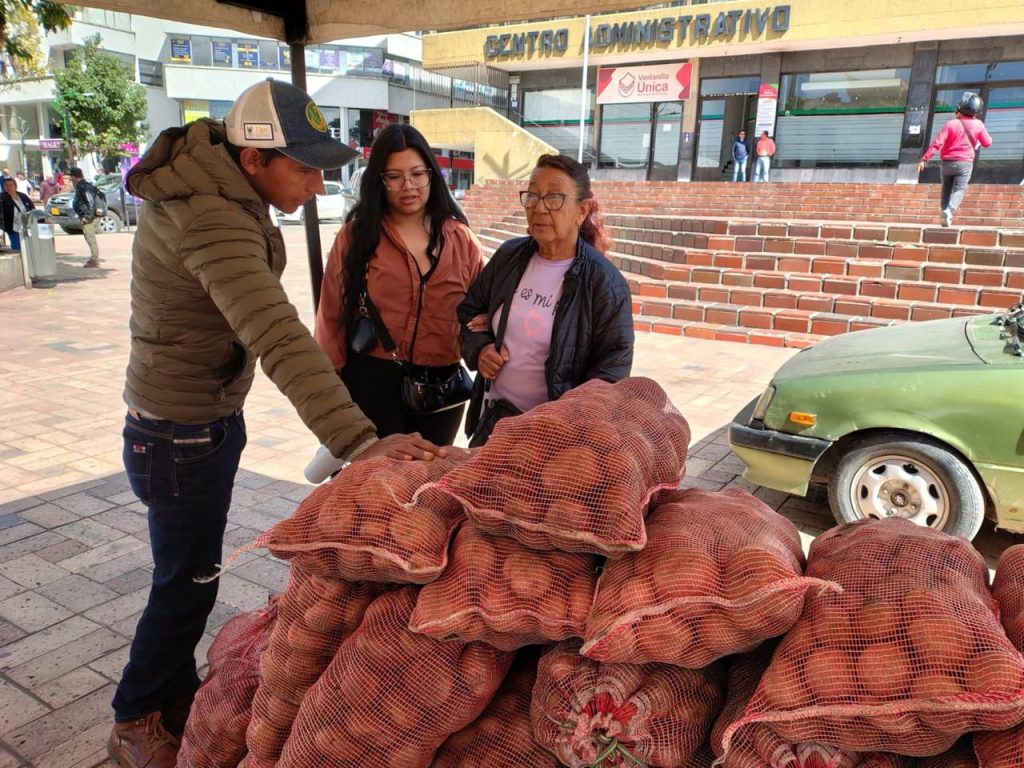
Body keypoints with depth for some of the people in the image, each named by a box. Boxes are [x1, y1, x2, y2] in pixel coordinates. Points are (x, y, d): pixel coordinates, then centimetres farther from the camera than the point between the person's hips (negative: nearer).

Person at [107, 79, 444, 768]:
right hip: (181, 438, -9)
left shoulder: (214, 189, 0)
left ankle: (178, 691, 42)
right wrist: (358, 441, -51)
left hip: (210, 419, 9)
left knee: (192, 570, 22)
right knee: (186, 582, 8)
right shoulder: (212, 223, -31)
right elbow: (280, 339, -44)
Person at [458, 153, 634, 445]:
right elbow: (470, 310, 14)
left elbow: (611, 367, -14)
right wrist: (479, 347, -6)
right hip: (493, 415, 5)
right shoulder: (508, 256, 0)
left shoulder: (604, 282, -15)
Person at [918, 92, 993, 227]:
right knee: (959, 190, -5)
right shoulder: (978, 125, -3)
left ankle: (945, 210, 10)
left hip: (947, 162, 0)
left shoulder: (951, 124, -9)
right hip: (965, 163, 0)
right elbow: (987, 143, 8)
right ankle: (949, 210, -32)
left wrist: (924, 159, -15)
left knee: (946, 189, 17)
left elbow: (937, 143, -17)